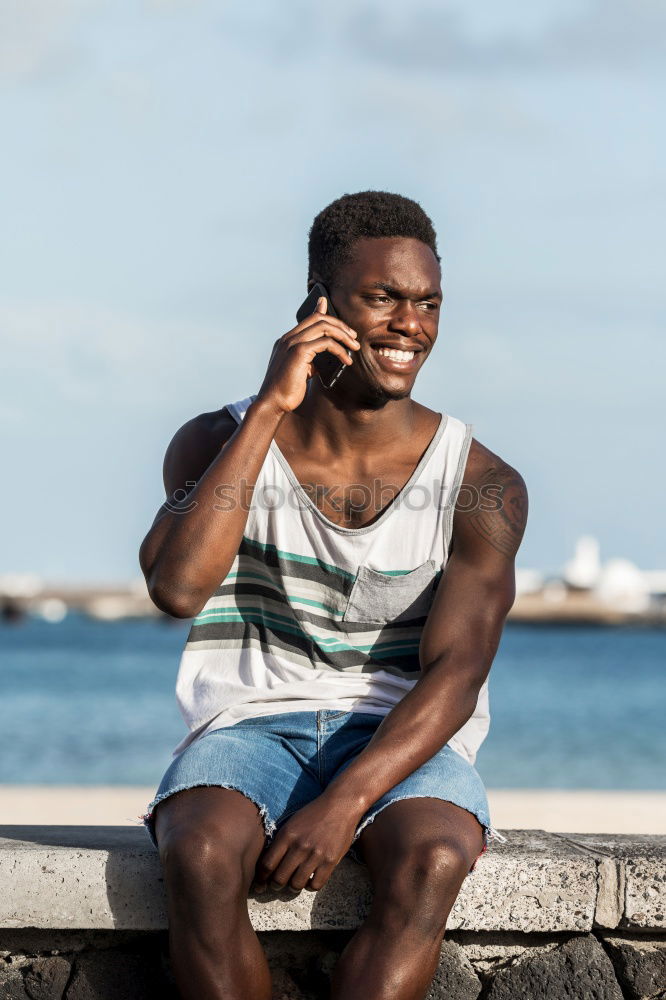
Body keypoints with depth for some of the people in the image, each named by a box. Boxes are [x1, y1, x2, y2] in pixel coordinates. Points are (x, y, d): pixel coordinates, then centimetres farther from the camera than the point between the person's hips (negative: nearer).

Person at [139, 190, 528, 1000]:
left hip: (401, 746, 0)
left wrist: (347, 801, -27)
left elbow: (455, 674, -11)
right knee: (202, 856, -35)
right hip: (250, 726, 0)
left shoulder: (481, 485, -2)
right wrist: (270, 410, -17)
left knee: (431, 862, -35)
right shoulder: (220, 442, 1)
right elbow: (176, 588, -18)